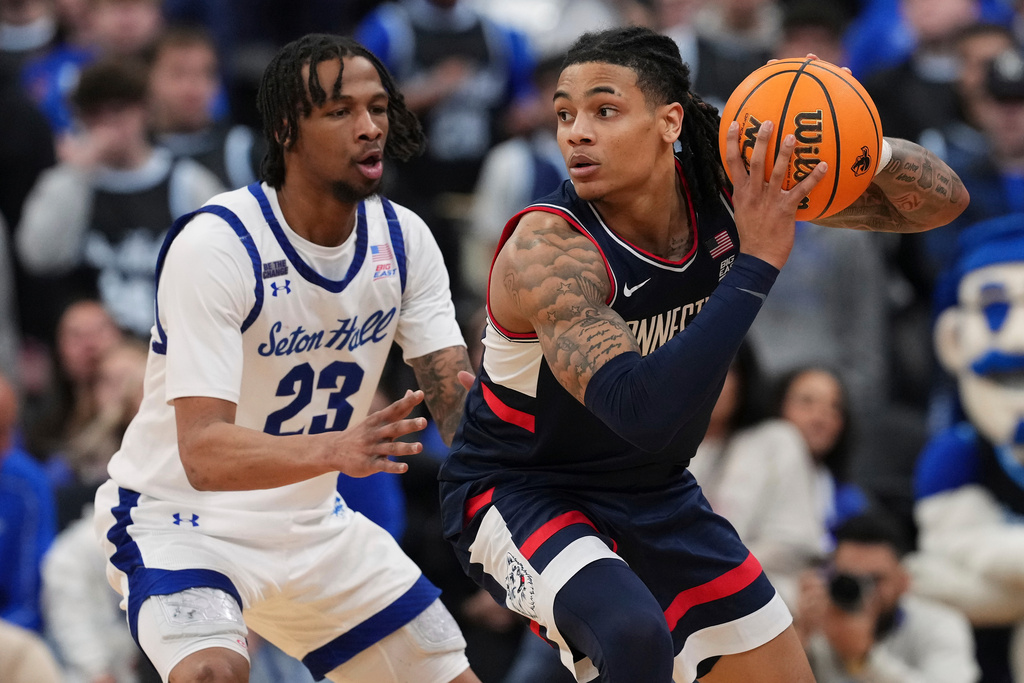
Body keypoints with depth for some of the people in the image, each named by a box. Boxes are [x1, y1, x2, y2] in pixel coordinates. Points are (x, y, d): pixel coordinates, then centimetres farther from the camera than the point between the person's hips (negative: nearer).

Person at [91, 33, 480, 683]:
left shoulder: (404, 239, -4)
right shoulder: (214, 244, -25)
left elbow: (460, 395, -9)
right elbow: (204, 453, -33)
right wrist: (335, 449, -50)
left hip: (311, 522, 7)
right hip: (179, 517, -7)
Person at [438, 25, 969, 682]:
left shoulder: (726, 184, -14)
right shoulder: (545, 251, -29)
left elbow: (939, 202, -7)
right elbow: (643, 411, -43)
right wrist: (757, 263, -41)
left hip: (654, 496, 6)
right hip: (519, 494, -6)